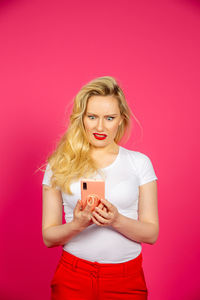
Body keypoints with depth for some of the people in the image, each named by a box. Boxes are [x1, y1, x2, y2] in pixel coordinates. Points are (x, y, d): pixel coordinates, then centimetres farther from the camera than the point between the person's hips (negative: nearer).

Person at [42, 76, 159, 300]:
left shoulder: (139, 162, -1)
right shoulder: (59, 164, -2)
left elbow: (151, 234, -3)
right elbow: (48, 237, -1)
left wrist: (117, 221, -21)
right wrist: (77, 224, -21)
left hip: (127, 279, 1)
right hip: (73, 277, 0)